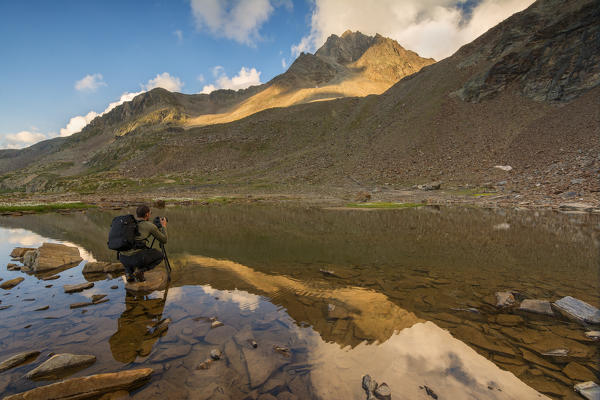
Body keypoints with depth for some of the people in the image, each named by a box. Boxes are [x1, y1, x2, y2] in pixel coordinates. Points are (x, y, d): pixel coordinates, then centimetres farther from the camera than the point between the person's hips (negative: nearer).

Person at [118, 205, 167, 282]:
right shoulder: (150, 226, 2)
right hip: (136, 258, -6)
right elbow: (164, 240, 12)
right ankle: (140, 270, 0)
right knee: (159, 255, 19)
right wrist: (164, 226, 27)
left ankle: (129, 273, 15)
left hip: (122, 258, 6)